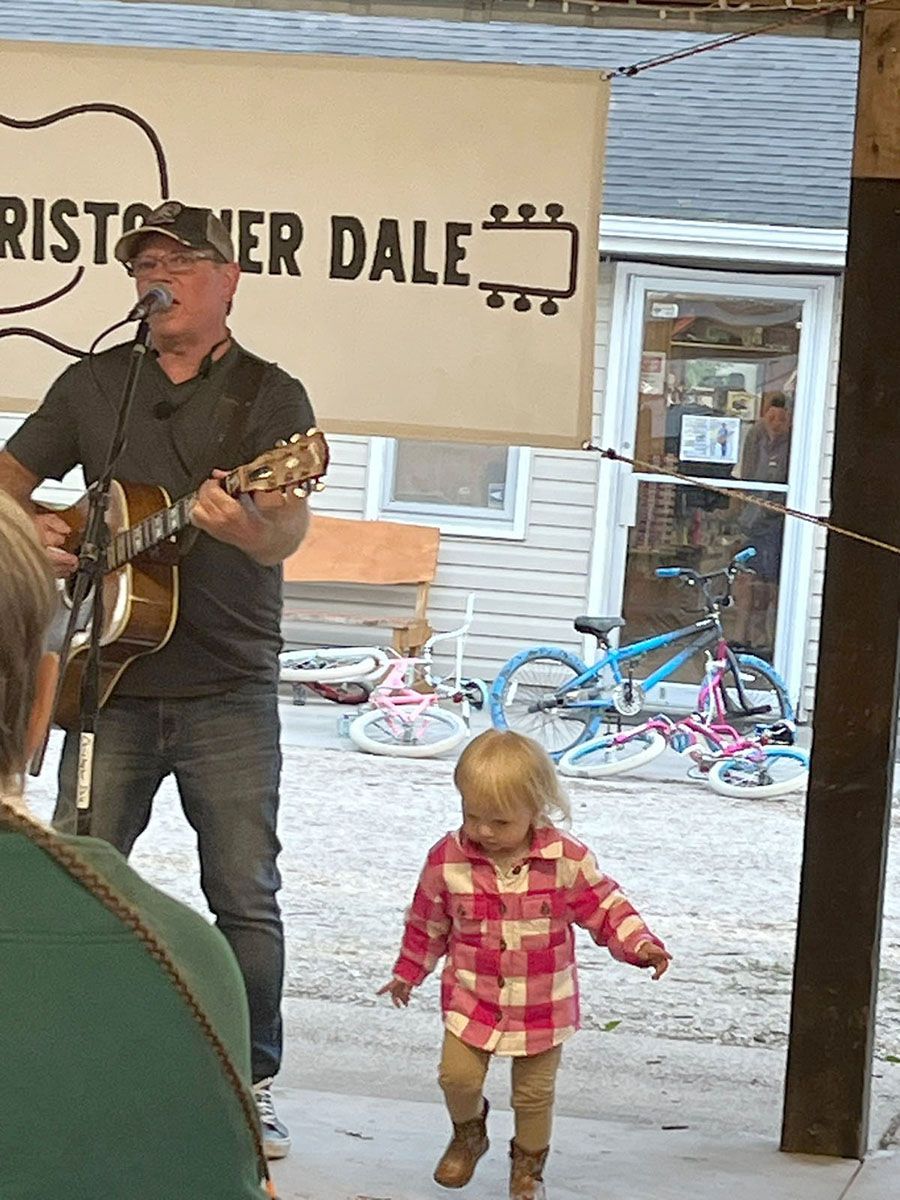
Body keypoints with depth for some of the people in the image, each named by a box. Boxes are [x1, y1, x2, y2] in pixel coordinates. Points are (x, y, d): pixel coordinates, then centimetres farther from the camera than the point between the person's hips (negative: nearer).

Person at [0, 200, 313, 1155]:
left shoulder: (270, 396, 0)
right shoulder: (94, 385, 9)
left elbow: (288, 531, -14)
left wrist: (244, 527, -37)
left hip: (229, 692, -3)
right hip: (110, 681, 3)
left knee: (245, 894, -2)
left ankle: (252, 1084, 8)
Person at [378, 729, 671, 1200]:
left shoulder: (566, 859, -13)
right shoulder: (447, 859, -8)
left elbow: (604, 907, -2)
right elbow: (427, 922, 7)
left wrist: (641, 946, -16)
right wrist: (408, 972, 16)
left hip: (543, 1003, -1)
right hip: (471, 996, 1)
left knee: (534, 1092, 7)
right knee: (457, 1075, -11)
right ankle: (468, 1133, 23)